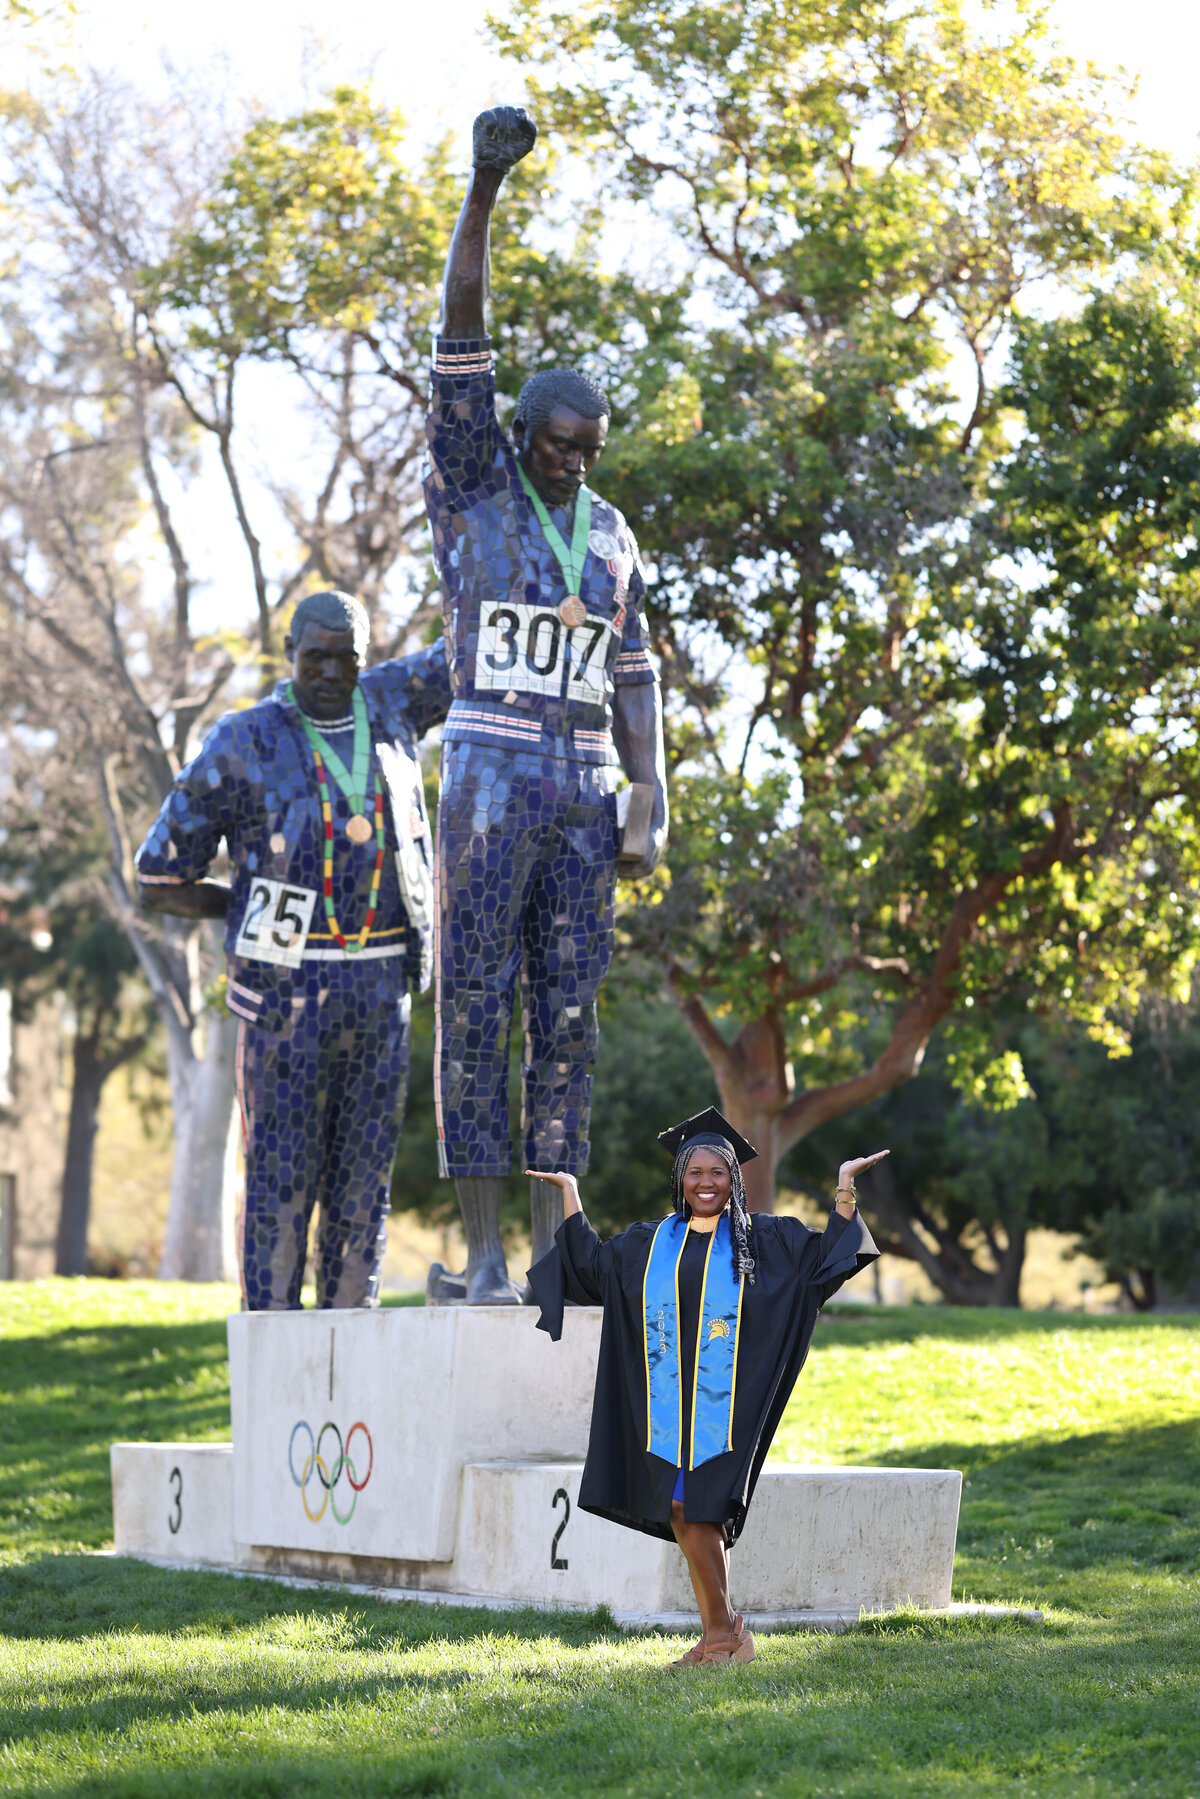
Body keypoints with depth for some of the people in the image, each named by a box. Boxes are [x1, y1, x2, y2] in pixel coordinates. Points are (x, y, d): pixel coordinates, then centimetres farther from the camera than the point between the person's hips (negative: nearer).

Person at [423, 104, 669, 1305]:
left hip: (583, 793, 5)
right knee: (477, 1012, -5)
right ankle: (480, 1256, -4)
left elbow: (631, 679, 17)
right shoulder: (470, 489, 3)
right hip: (487, 778, -5)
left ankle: (555, 1251, 7)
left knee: (567, 1017, 4)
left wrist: (652, 802, 4)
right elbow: (460, 340, -9)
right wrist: (483, 190, -18)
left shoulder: (609, 534, 16)